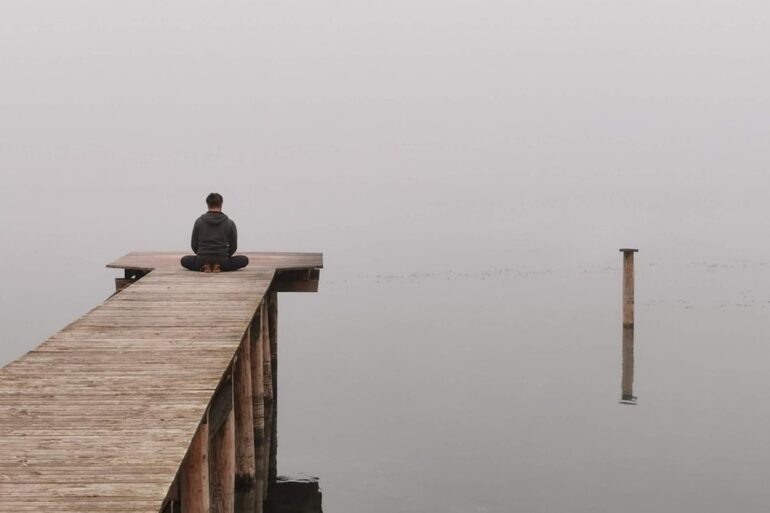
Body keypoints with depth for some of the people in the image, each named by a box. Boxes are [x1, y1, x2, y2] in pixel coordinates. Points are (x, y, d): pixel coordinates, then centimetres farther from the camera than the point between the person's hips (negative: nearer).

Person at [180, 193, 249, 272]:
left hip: (202, 262, 1)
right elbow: (233, 246, 6)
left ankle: (205, 267, 0)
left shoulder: (199, 221, 3)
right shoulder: (229, 223, 1)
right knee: (244, 259, 22)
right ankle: (220, 267, -2)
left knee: (185, 260, 31)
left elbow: (194, 245, 8)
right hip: (222, 262, -1)